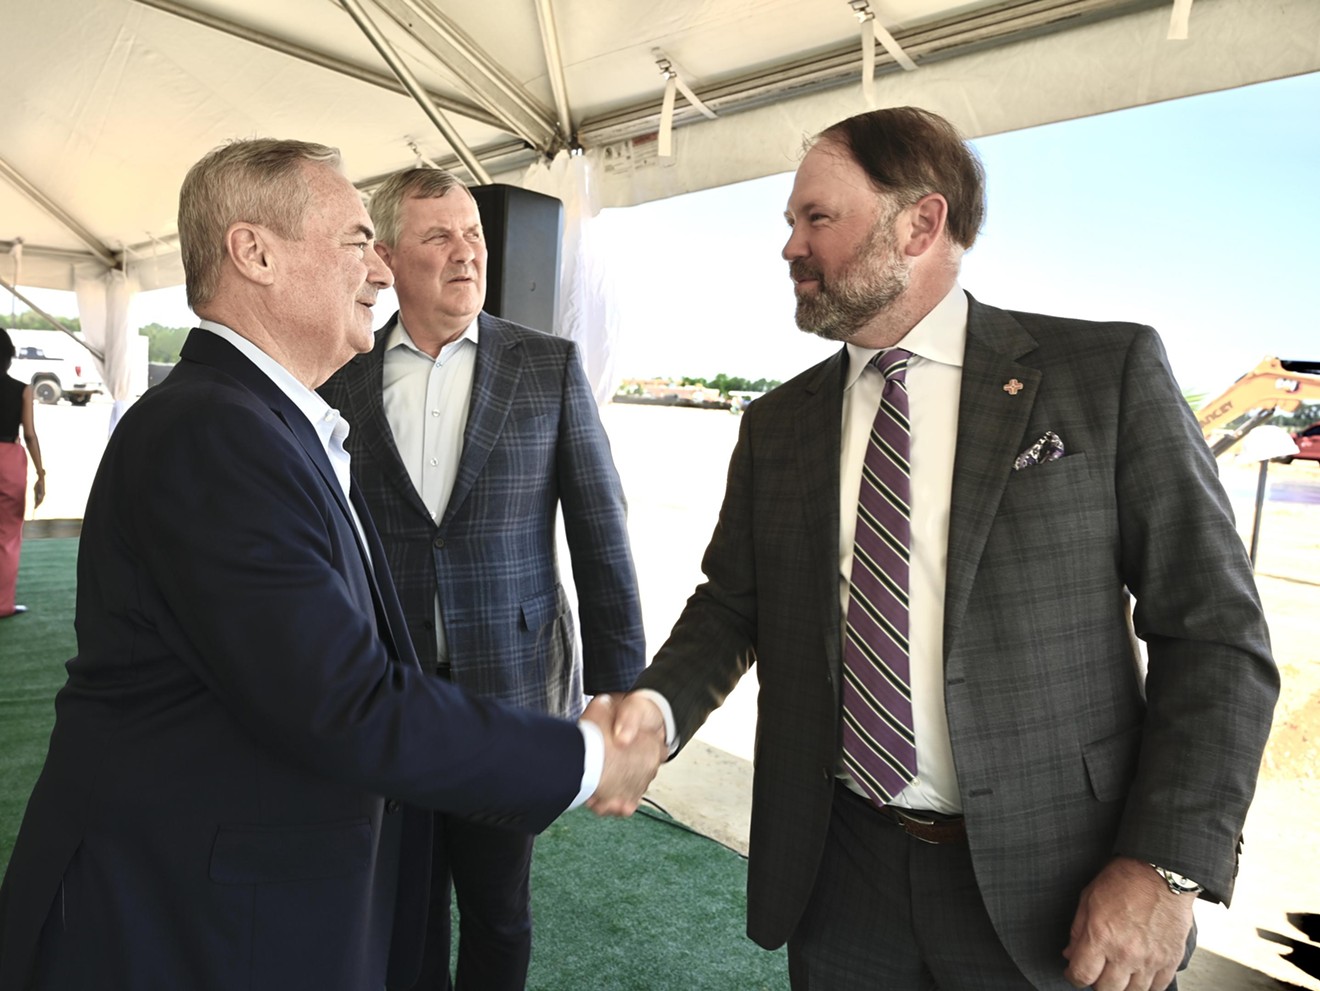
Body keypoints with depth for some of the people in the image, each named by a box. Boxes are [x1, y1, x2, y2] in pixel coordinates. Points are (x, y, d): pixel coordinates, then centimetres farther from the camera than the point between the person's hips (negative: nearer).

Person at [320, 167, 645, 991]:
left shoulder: (549, 366, -3)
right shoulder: (344, 379, 2)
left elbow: (601, 532, -3)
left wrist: (618, 689, -4)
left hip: (509, 686, -1)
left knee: (499, 909, 15)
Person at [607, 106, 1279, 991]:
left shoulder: (1107, 371, -7)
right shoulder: (776, 426, 4)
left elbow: (1215, 629, -7)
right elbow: (731, 604, 8)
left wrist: (1166, 866, -14)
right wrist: (659, 704, -11)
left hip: (1048, 887, -2)